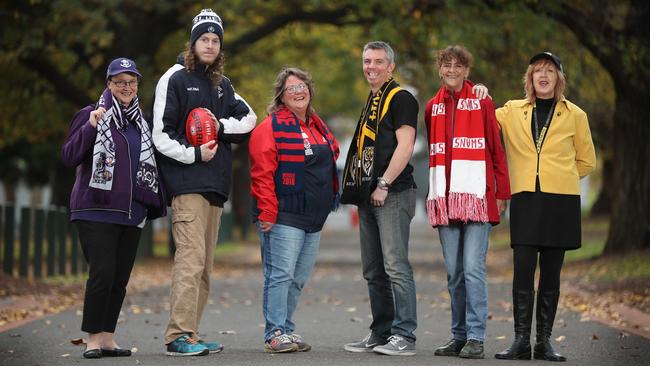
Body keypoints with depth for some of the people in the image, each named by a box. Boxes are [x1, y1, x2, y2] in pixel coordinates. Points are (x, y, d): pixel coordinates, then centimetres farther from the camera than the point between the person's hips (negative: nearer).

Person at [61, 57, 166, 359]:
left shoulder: (141, 121, 16)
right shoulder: (91, 115, 0)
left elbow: (149, 163, 26)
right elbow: (69, 157, -8)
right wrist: (90, 126, -19)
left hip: (131, 213, 5)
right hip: (96, 210, -5)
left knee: (120, 278, 5)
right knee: (102, 273, -13)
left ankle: (107, 337, 13)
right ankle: (93, 338, -4)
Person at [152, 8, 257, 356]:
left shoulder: (222, 85, 18)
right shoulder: (174, 79, -1)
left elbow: (249, 119, 13)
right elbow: (160, 135, -5)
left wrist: (221, 125, -3)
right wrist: (193, 154, -16)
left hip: (216, 184, 7)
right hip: (186, 183, -7)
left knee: (204, 264, 7)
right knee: (191, 257, -15)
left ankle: (190, 334, 10)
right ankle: (179, 335, -15)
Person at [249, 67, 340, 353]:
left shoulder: (317, 126, 17)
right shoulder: (271, 127, -7)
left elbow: (328, 165, 27)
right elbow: (262, 173, -13)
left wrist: (328, 201, 19)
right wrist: (267, 212, -18)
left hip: (313, 219, 8)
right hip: (284, 218, -8)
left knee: (298, 278, 11)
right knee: (280, 274, -9)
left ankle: (286, 330, 19)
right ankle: (275, 334, -6)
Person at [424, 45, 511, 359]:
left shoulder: (482, 104, 1)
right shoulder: (432, 108, 15)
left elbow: (497, 151, 1)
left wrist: (502, 193, -3)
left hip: (476, 197, -4)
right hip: (445, 198, 5)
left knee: (473, 268, -9)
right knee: (453, 272, 6)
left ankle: (476, 337, -6)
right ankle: (459, 336, 12)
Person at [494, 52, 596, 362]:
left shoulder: (575, 115, 9)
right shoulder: (512, 112, 10)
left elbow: (586, 161, 16)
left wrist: (560, 176, 7)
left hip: (561, 200, 0)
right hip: (525, 199, 0)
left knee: (551, 272, 2)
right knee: (523, 270, -8)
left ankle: (544, 341, 7)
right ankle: (521, 341, -4)